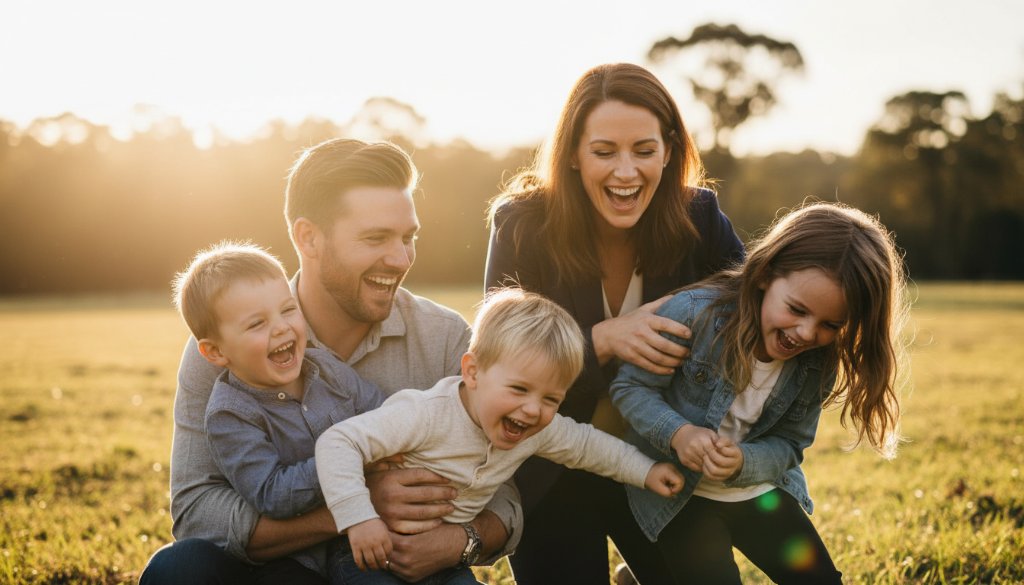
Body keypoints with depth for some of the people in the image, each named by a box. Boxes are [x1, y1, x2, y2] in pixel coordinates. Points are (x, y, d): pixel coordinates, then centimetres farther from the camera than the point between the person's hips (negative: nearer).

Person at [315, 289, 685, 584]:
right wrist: (358, 517, -37)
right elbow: (338, 442, -30)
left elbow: (585, 444, 14)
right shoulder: (426, 415, -28)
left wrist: (645, 471, 12)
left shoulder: (541, 430, -6)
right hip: (371, 552, -6)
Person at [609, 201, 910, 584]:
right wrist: (677, 432, -32)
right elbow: (631, 386, -16)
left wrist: (743, 463, -26)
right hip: (677, 493, -4)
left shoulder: (819, 363, -10)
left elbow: (788, 445, -5)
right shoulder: (694, 314, -26)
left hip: (758, 490, 5)